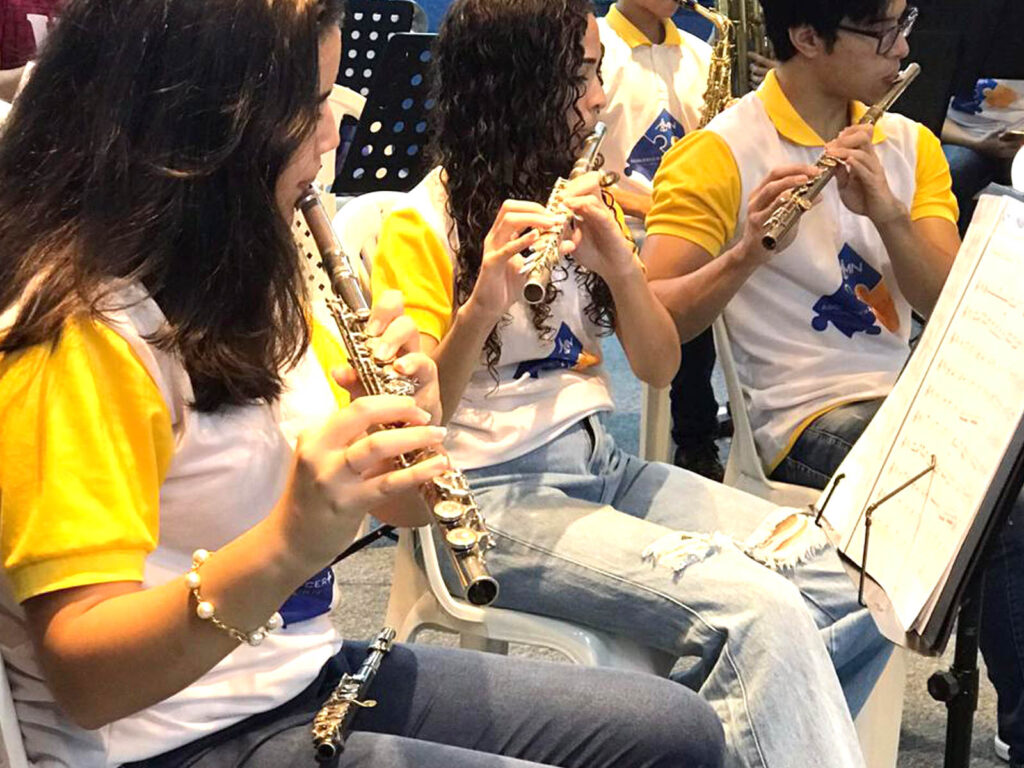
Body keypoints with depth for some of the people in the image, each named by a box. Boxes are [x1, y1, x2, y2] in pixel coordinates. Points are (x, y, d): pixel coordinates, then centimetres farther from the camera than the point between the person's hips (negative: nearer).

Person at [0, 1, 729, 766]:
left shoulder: (247, 270, 8)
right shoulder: (78, 327, -20)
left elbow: (406, 504, 10)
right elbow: (82, 678, -25)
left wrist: (408, 410, -12)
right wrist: (284, 544, -40)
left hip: (308, 673, 9)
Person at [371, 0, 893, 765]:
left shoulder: (577, 198, 13)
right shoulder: (421, 226, -7)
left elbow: (659, 367, 6)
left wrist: (618, 262, -13)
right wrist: (480, 307, -33)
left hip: (601, 464, 7)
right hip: (495, 493, -7)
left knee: (854, 585, -11)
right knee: (758, 611, -28)